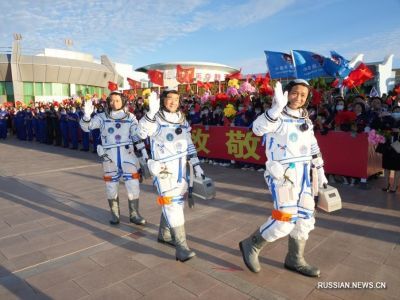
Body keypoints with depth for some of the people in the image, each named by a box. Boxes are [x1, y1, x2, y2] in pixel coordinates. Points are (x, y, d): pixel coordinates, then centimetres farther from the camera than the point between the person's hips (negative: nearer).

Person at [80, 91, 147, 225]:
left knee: (133, 186, 1)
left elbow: (137, 136, 4)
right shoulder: (102, 117, 2)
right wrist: (87, 115, -27)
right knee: (111, 187, 10)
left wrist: (144, 153, -1)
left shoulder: (130, 117, 3)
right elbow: (86, 127, -7)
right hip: (109, 157, 0)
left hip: (127, 155, 0)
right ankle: (114, 214, 28)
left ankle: (134, 214, 18)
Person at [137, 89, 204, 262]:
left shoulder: (182, 120, 8)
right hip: (163, 170, -7)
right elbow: (142, 133, -32)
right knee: (172, 205, -10)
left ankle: (164, 234, 36)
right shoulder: (156, 119, -11)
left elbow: (189, 145, 14)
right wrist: (151, 112, -44)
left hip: (180, 169, 7)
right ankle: (181, 247, -6)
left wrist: (196, 165, 8)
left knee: (176, 202, 16)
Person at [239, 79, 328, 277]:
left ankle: (295, 260, 30)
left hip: (302, 174, 8)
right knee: (286, 219, -13)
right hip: (282, 173, -8)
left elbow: (314, 149, 20)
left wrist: (320, 173, 19)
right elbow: (258, 128, -31)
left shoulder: (306, 120, 12)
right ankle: (251, 245, 9)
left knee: (305, 218, 12)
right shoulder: (277, 116, -10)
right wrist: (277, 108, -41)